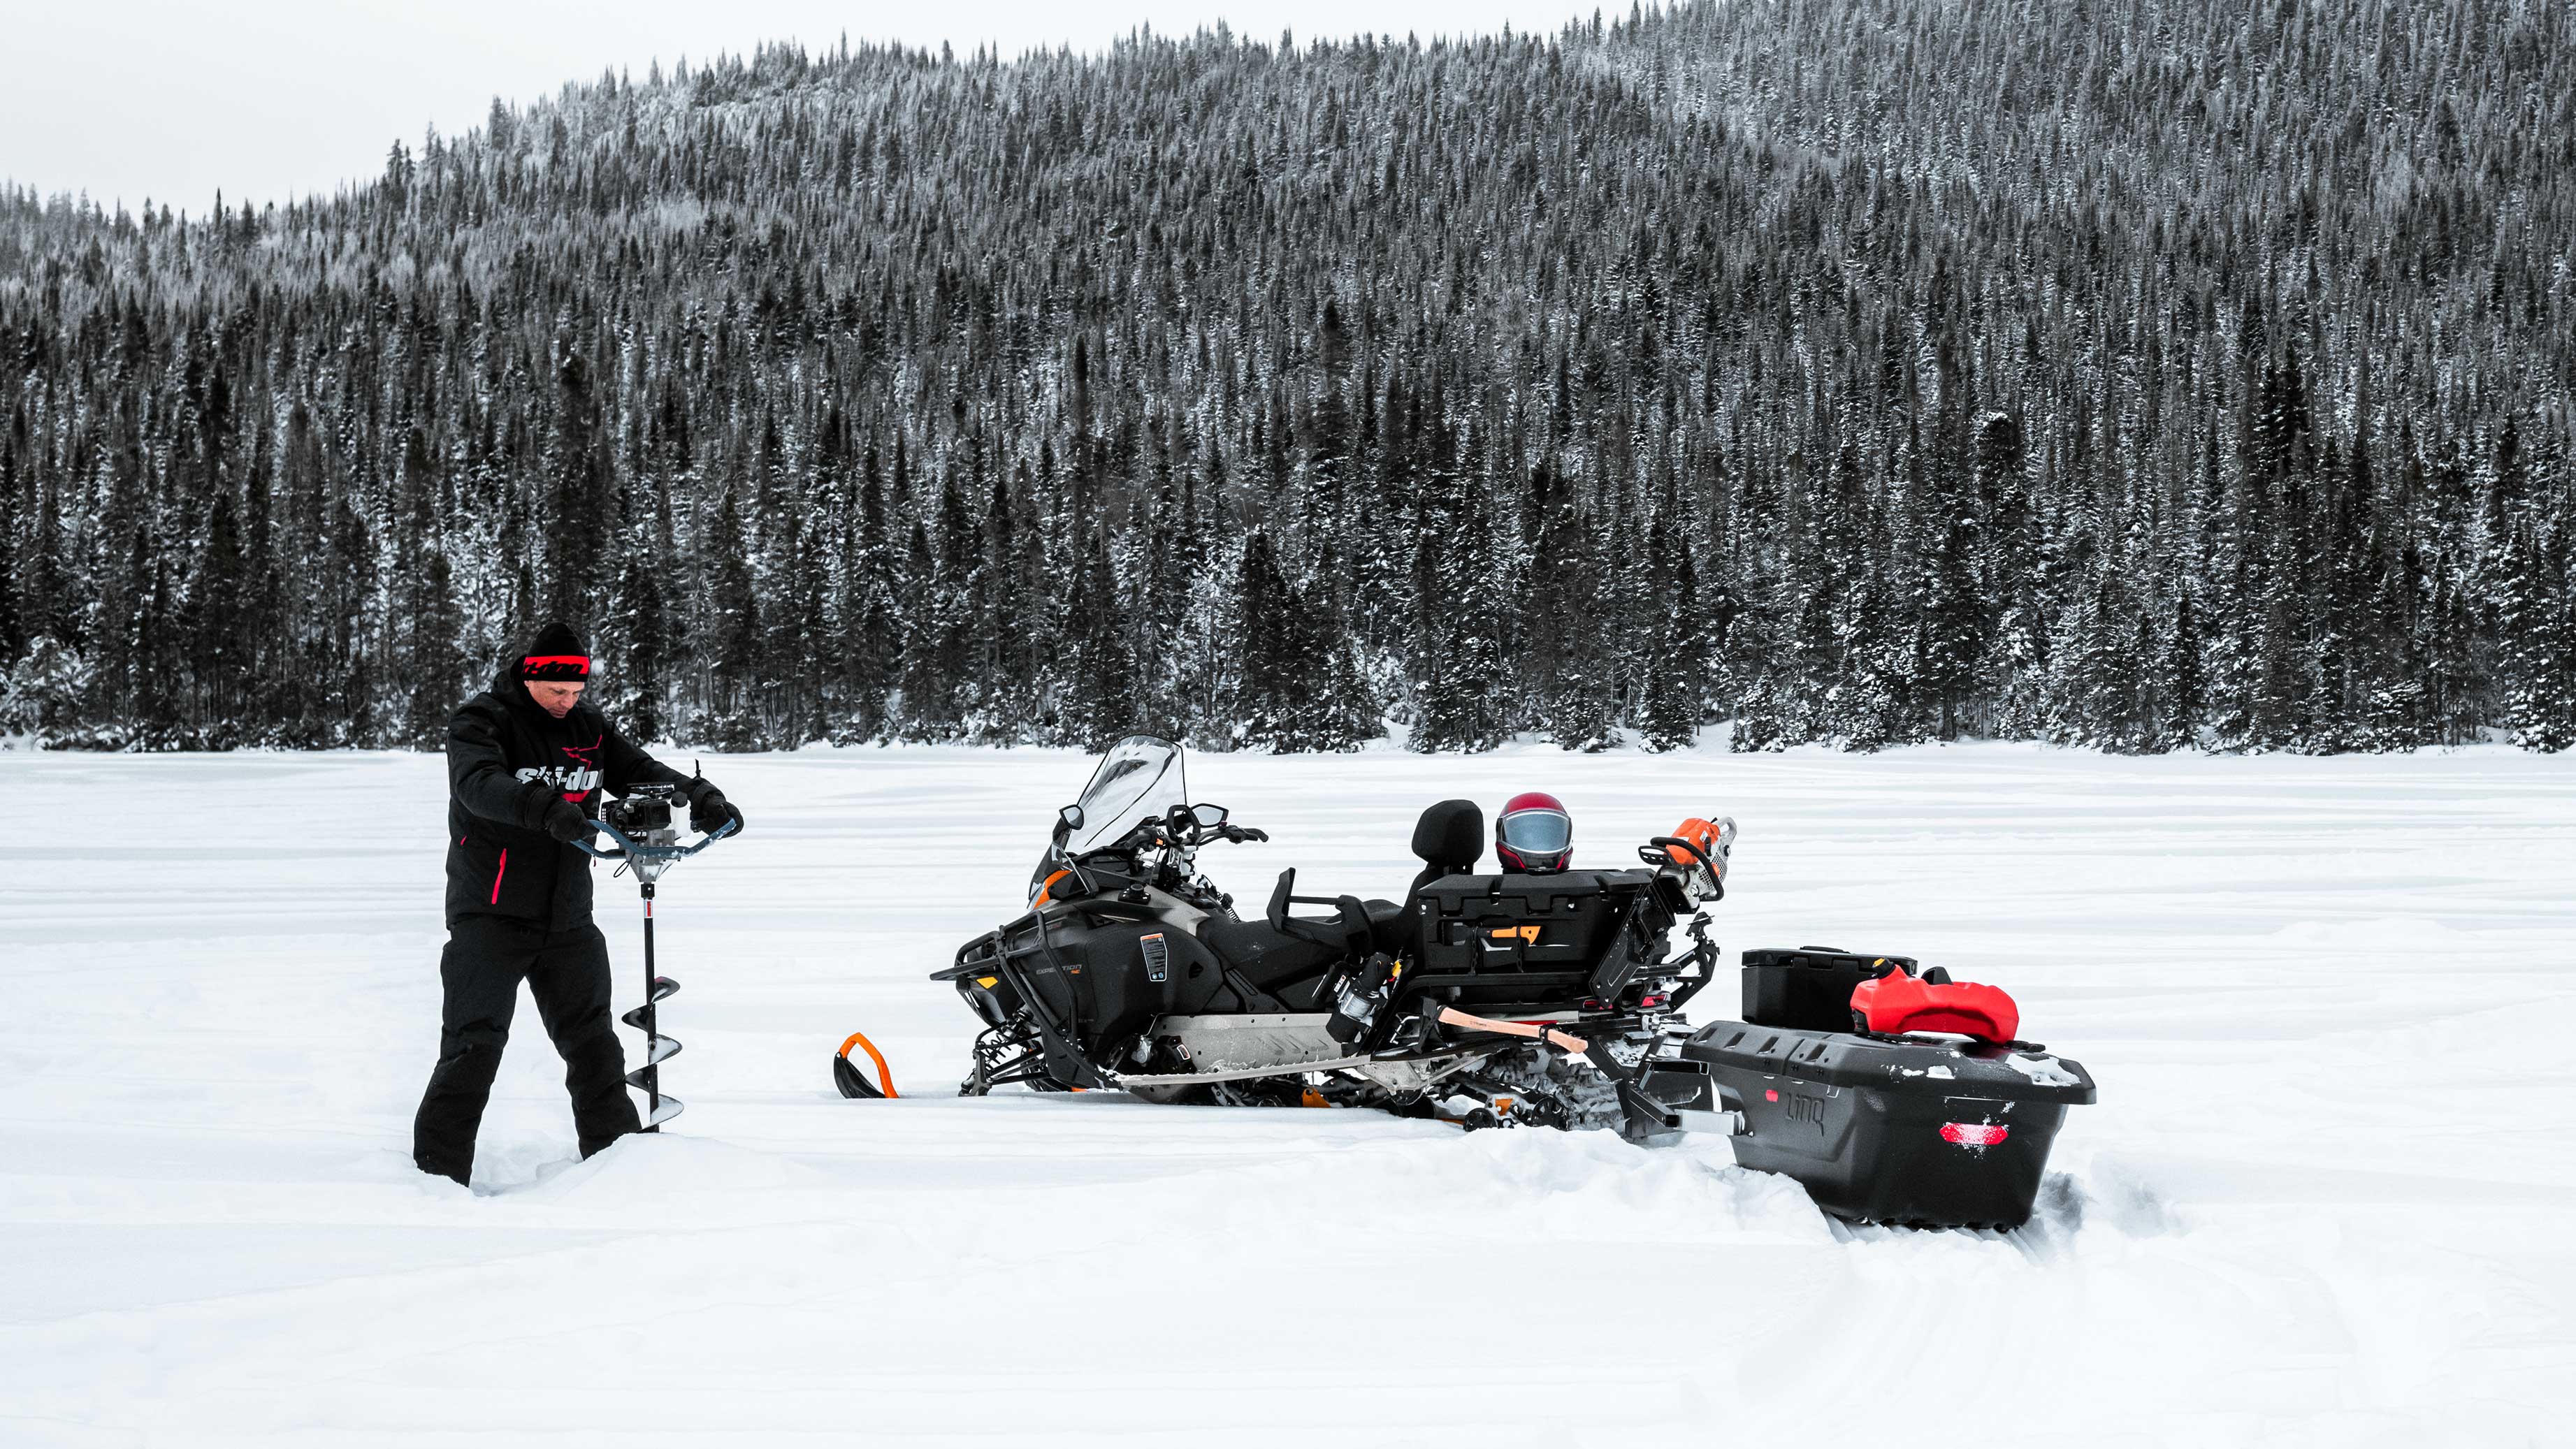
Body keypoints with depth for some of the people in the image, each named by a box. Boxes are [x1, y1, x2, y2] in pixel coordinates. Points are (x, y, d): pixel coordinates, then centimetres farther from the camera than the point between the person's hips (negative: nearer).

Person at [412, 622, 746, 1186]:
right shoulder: (482, 722, -10)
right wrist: (549, 810, -47)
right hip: (491, 914, -5)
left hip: (567, 918, 5)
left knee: (592, 1041, 12)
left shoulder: (588, 726, 8)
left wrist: (699, 796, -17)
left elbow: (638, 770, 4)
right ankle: (437, 1172, -4)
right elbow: (479, 782, -29)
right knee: (474, 1045, -9)